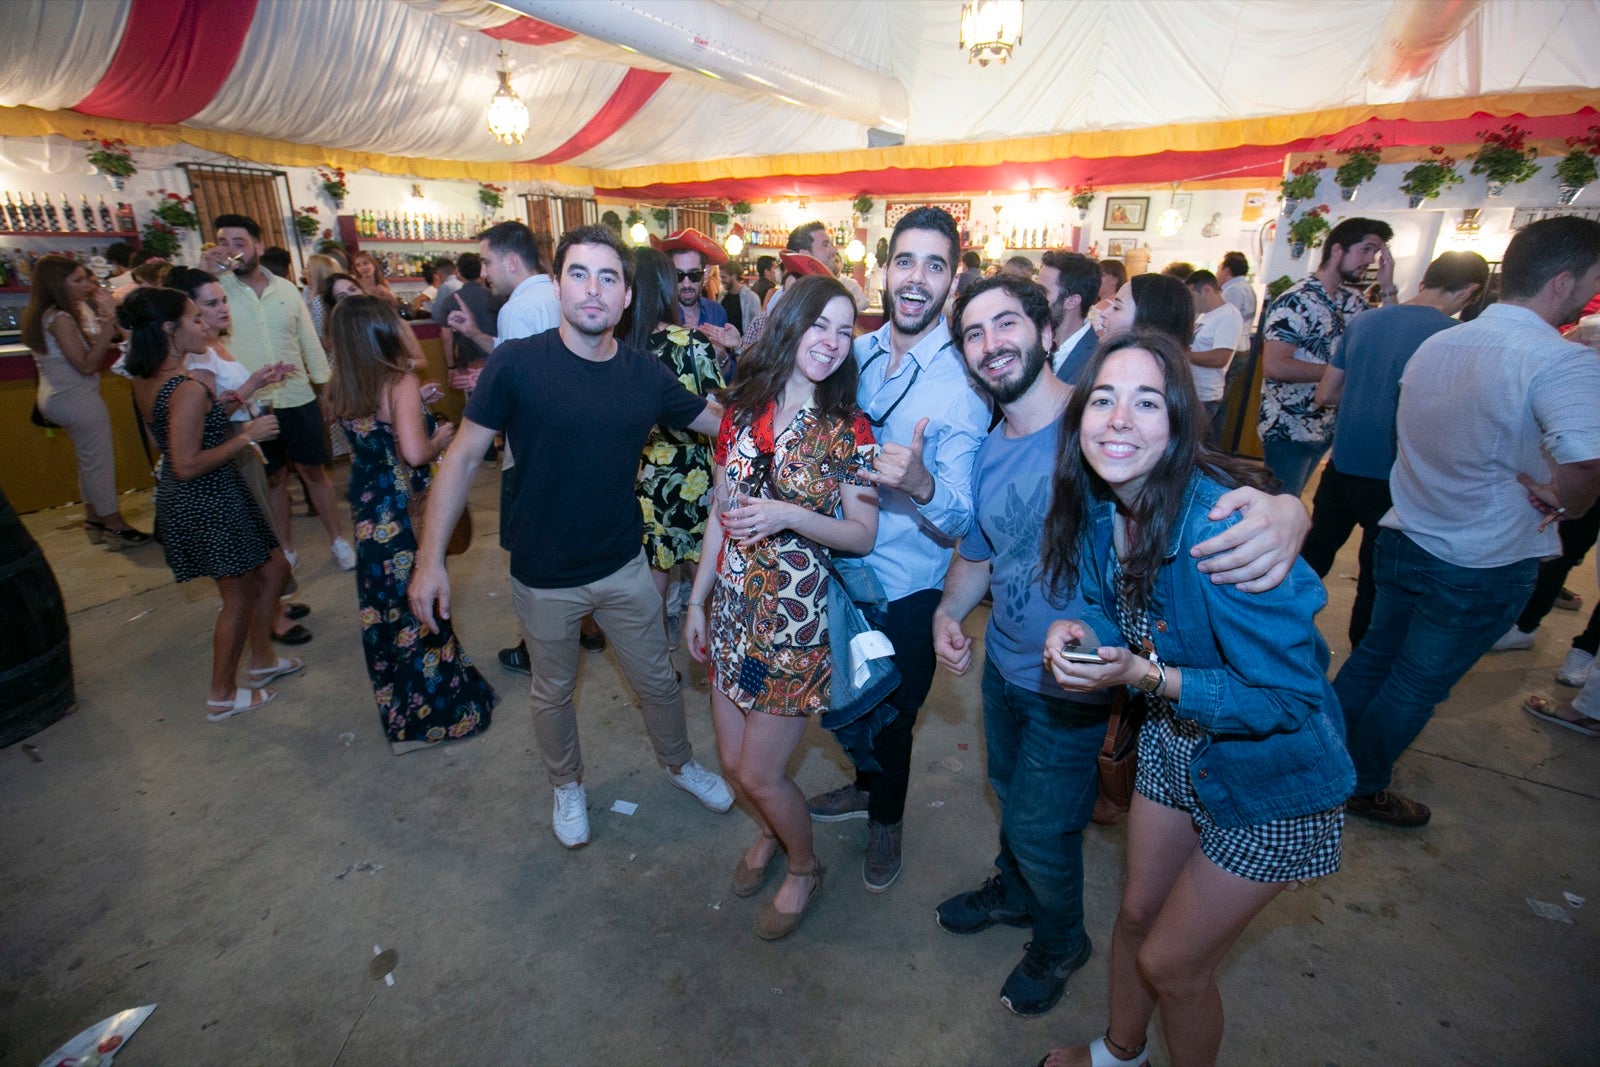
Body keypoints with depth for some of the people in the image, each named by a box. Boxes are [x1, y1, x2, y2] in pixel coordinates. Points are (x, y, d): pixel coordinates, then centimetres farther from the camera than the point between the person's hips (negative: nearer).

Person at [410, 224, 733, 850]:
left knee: (657, 680, 19)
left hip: (625, 566, 3)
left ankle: (678, 761, 48)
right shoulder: (518, 364, -16)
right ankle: (567, 785, 48)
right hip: (544, 578, -2)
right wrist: (430, 556, -15)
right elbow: (462, 458, -12)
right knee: (553, 693, 20)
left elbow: (728, 423, 5)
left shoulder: (646, 375, -7)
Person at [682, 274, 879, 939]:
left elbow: (864, 536, -7)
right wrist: (697, 600, 9)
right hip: (732, 606, 4)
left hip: (796, 617, -4)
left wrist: (789, 516, -22)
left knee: (759, 773, 4)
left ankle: (803, 867, 36)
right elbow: (722, 513, 7)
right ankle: (769, 833, 50)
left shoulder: (847, 430, -9)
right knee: (733, 760, 16)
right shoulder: (743, 410, 2)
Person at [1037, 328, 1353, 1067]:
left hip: (1270, 771, -6)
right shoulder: (1100, 507, -10)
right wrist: (1085, 635, -17)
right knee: (1135, 917, 24)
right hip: (1173, 744, 6)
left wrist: (1143, 675, -33)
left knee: (1169, 963, 10)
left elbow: (1292, 698, -26)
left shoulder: (1224, 528, -33)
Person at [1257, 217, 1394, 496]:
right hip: (1288, 431, -8)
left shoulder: (1352, 300, 11)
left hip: (1325, 428, 9)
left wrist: (1388, 288, 1)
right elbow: (1273, 366, -25)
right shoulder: (1296, 301, -16)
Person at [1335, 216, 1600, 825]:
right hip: (1482, 568, -6)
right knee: (1418, 684, 11)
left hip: (1406, 539, 6)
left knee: (1375, 655, 22)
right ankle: (1360, 786, 27)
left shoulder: (1436, 345, 1)